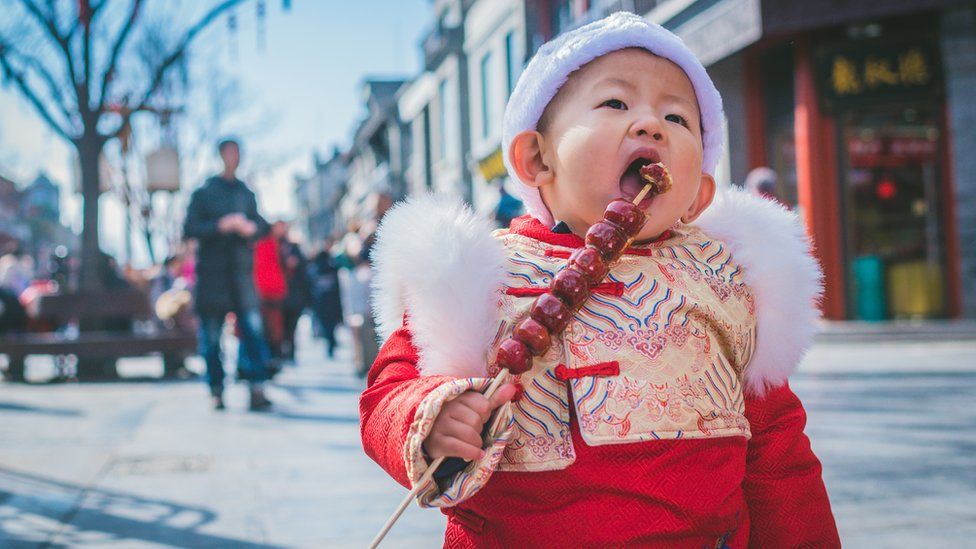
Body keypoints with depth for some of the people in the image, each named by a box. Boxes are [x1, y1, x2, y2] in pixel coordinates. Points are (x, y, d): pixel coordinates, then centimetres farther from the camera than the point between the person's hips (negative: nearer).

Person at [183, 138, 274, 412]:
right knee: (211, 335, 1)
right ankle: (216, 391, 10)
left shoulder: (246, 194, 16)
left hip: (241, 273, 2)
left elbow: (261, 224, 19)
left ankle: (257, 390, -14)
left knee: (253, 329, -11)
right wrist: (220, 226, -15)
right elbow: (189, 228, -3)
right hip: (212, 273, -2)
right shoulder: (203, 193, 4)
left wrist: (252, 227, -4)